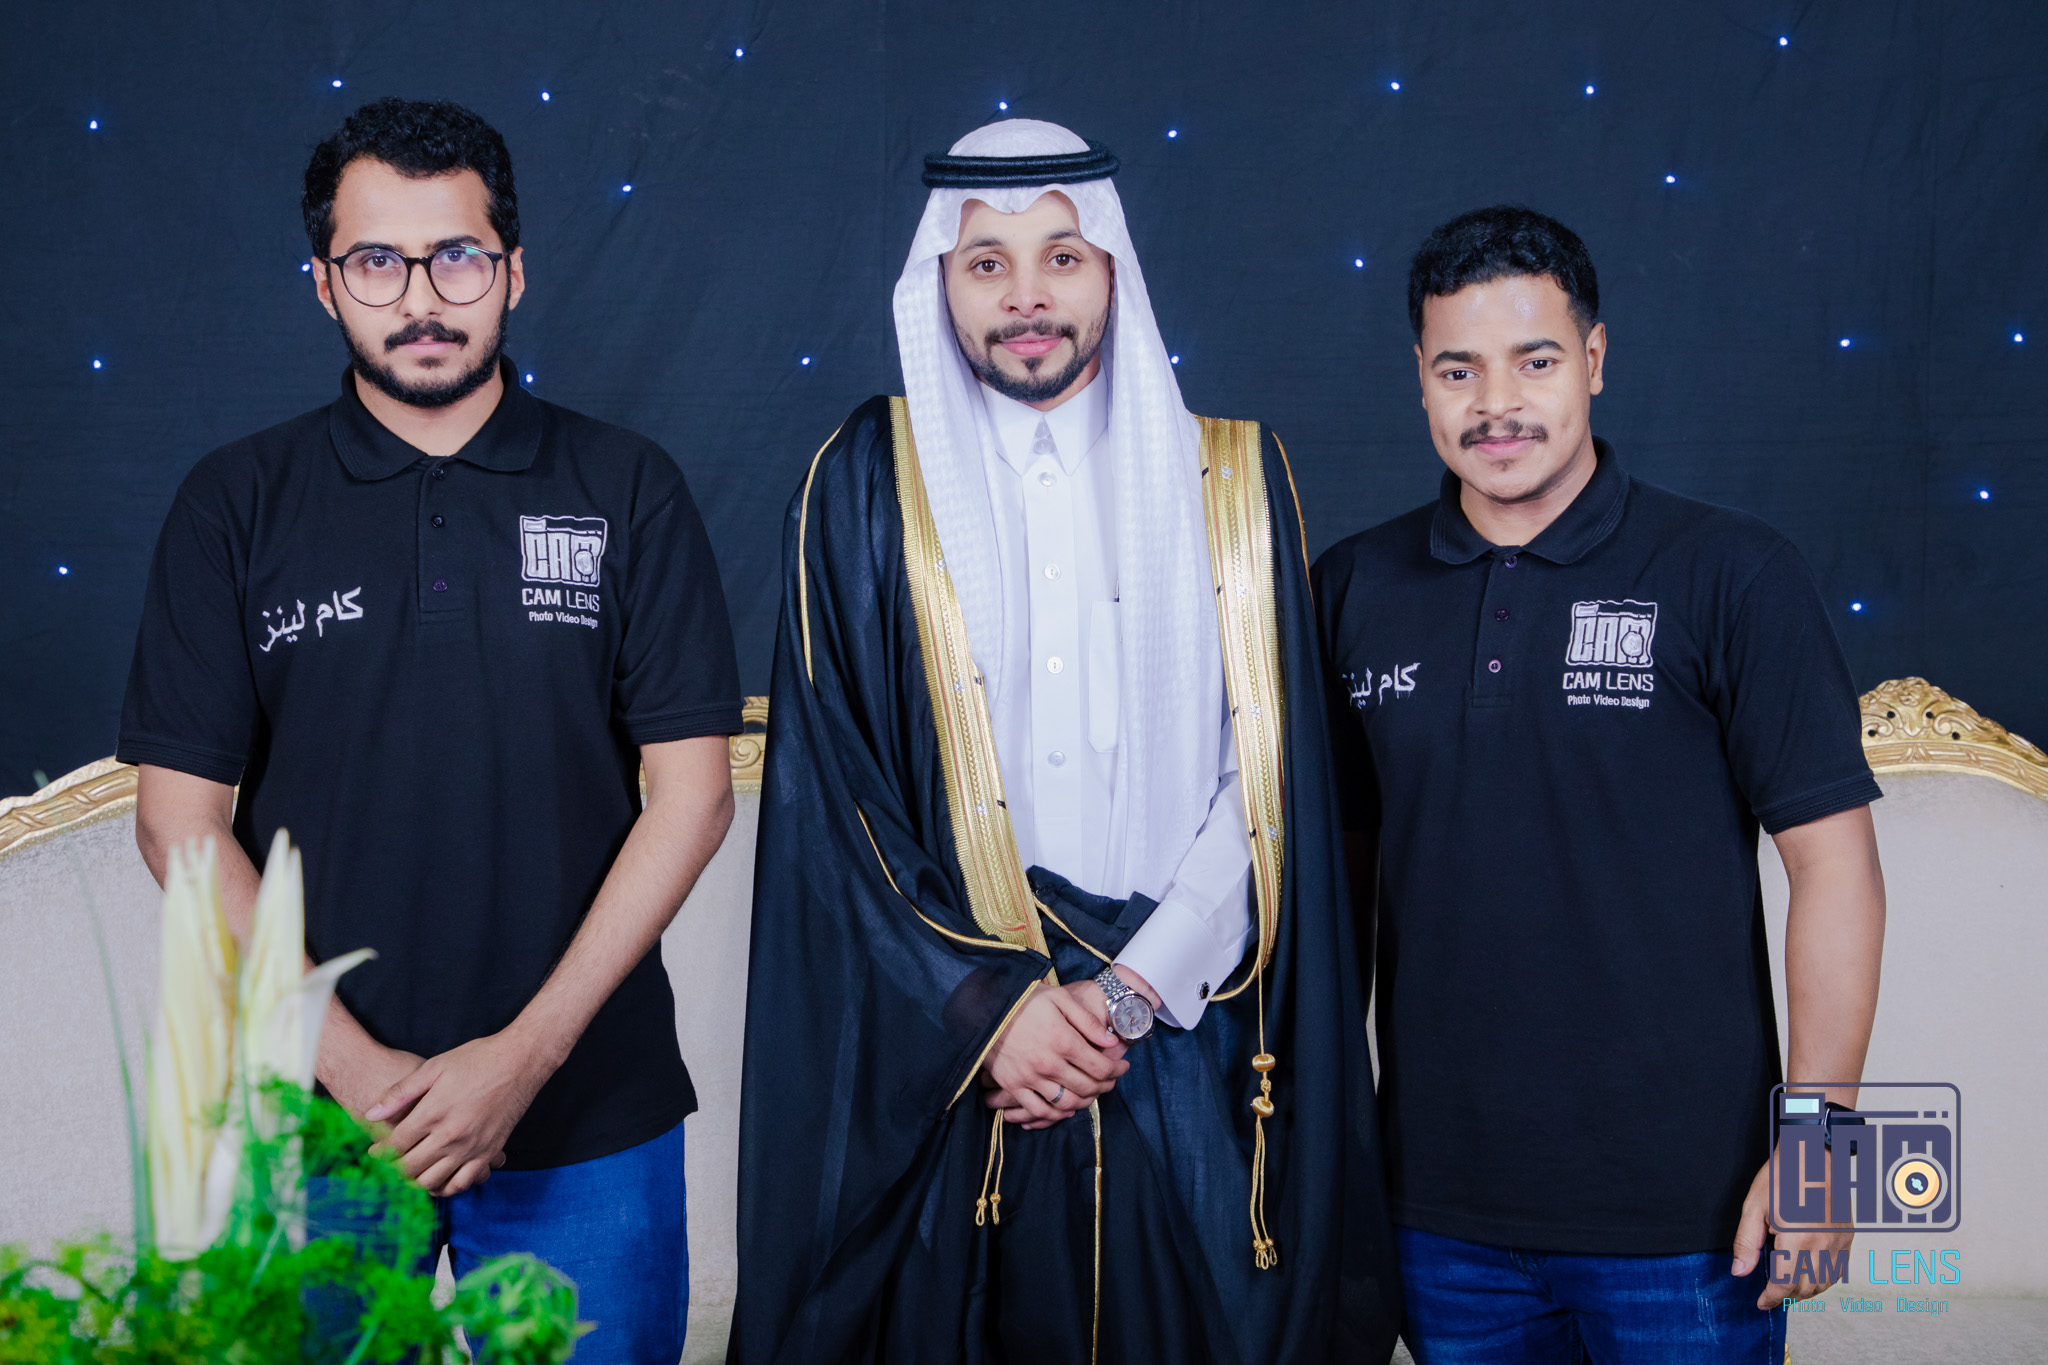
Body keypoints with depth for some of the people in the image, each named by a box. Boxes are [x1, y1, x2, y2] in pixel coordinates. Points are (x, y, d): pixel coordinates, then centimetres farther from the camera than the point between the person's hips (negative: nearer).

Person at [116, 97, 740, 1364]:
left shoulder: (627, 489, -1)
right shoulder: (236, 504, 1)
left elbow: (692, 787, -4)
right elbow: (180, 816, -1)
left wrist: (528, 1051, -12)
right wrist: (352, 1064, -11)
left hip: (587, 1114, 0)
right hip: (314, 1107, 1)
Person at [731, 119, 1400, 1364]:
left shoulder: (1232, 480, 5)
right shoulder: (873, 481, 3)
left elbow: (1272, 779, 0)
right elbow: (829, 788, -2)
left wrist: (1132, 992, -9)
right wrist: (990, 1005, -11)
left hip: (1183, 1040, 1)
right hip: (941, 1044, -1)